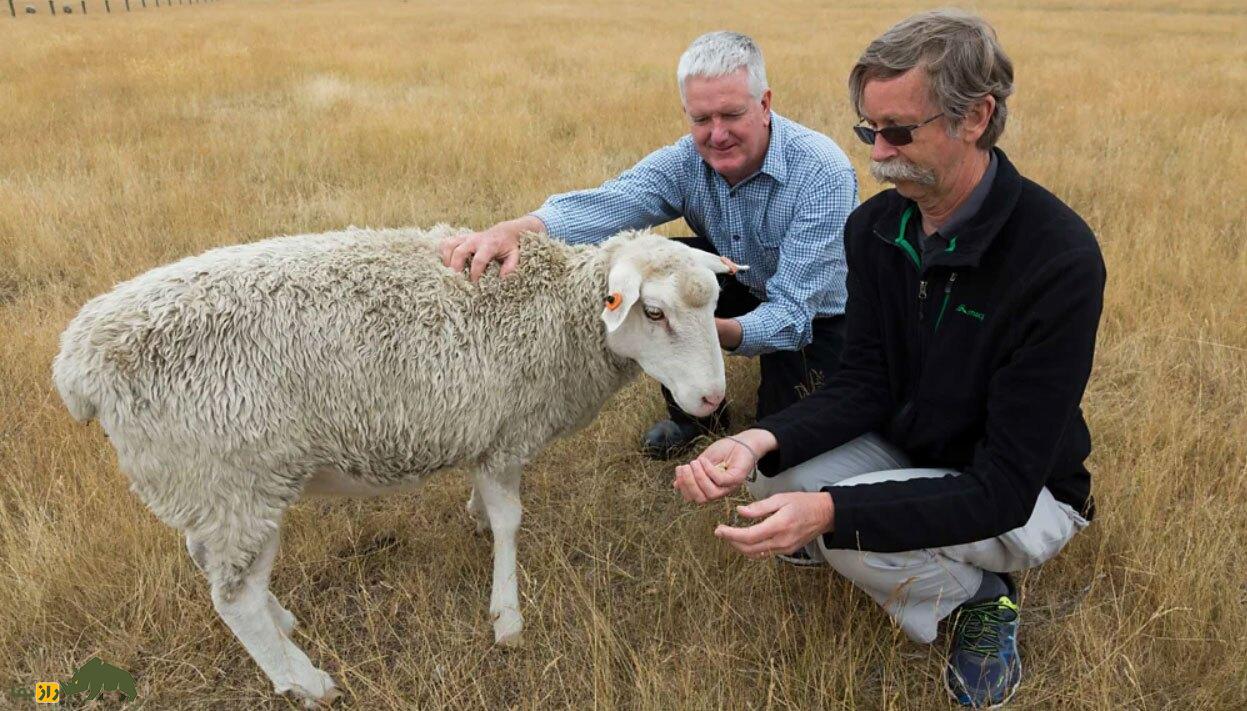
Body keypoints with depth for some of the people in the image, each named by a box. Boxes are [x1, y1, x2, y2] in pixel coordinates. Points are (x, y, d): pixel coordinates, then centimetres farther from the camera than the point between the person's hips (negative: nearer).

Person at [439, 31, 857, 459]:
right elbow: (610, 203, -37)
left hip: (815, 318, -4)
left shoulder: (824, 174, -32)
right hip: (741, 288, 4)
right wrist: (513, 230, -57)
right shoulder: (686, 162, -18)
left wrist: (713, 330, -59)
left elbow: (791, 315, -38)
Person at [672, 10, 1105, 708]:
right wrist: (762, 442, -28)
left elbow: (1004, 488, -30)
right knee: (774, 473, -19)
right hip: (904, 456, 5)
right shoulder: (875, 226, -9)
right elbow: (864, 384, -8)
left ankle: (978, 597, 1)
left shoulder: (1060, 260, -30)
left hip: (1024, 496, -5)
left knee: (847, 530, -29)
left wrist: (831, 512, -41)